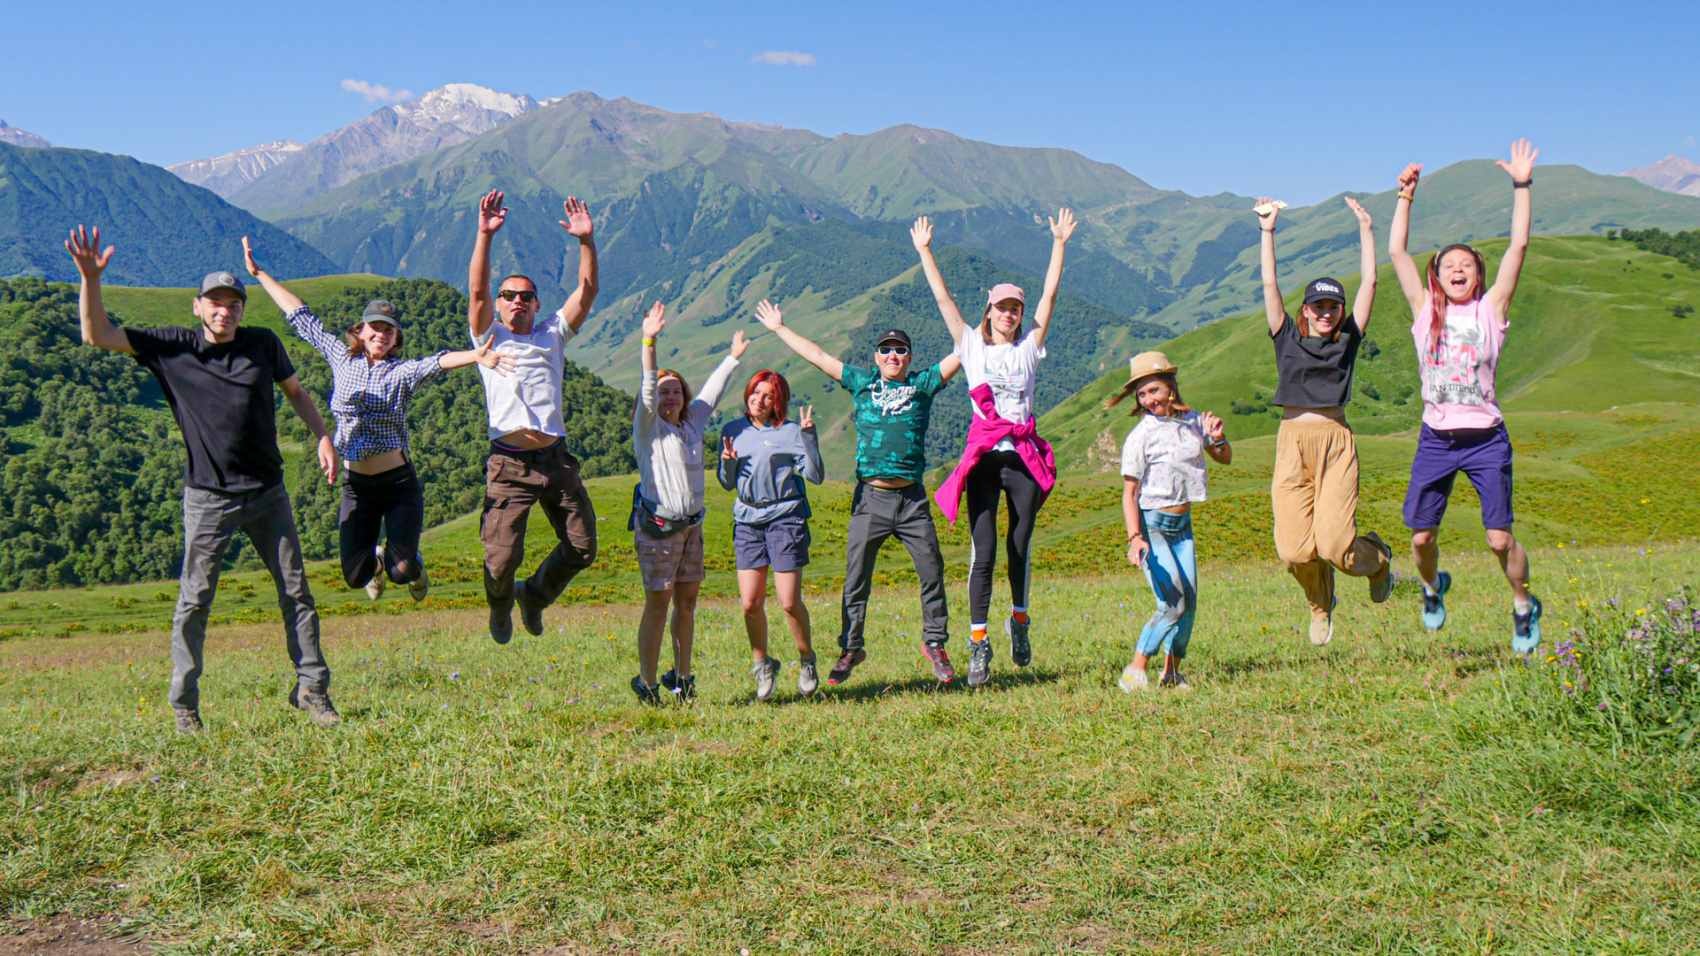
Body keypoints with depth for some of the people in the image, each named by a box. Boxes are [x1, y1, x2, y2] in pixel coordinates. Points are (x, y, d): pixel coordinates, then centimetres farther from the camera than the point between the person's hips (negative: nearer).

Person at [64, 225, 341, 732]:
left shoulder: (263, 344, 3)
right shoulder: (173, 347, -1)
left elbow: (295, 392, 17)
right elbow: (97, 335, -5)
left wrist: (323, 436, 4)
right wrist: (90, 280, -19)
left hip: (268, 494, 2)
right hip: (208, 499, -2)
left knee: (296, 592, 5)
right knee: (195, 599, -1)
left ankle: (311, 689, 16)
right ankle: (184, 703, 11)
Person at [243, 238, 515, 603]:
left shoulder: (403, 372, -3)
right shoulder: (343, 359, 6)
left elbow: (438, 362, -24)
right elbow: (302, 318, 12)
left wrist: (475, 355, -45)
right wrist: (259, 274, 18)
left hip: (398, 482, -3)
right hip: (356, 486, 3)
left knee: (402, 571, -11)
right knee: (355, 575, 0)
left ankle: (410, 561, 29)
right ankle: (376, 559, 38)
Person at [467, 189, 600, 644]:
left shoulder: (553, 335, 18)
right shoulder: (489, 337, 11)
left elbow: (587, 290, 8)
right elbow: (476, 289, -5)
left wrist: (586, 241, -4)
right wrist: (485, 236, -15)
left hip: (556, 458, 3)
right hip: (510, 463, -3)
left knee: (582, 547, 4)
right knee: (503, 555, -9)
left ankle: (535, 594, 32)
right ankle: (500, 609, 25)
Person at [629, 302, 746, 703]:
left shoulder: (692, 423, 11)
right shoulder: (648, 428, -5)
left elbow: (712, 392, 25)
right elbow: (646, 390, -20)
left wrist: (734, 357, 37)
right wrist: (649, 343, -32)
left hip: (691, 526, 6)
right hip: (656, 527, -6)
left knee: (687, 601, 10)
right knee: (657, 605, -4)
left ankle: (681, 676, 21)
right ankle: (646, 681, 5)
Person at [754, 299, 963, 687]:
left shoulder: (923, 384, 9)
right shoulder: (862, 381, 11)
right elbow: (818, 356, 16)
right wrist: (779, 329, 20)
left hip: (911, 499, 0)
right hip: (870, 498, 0)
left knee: (932, 571, 1)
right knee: (856, 578, 3)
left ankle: (934, 642, 18)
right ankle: (850, 649, 15)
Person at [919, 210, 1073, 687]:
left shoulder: (1028, 347, 12)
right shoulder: (972, 347, 11)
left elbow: (1050, 294, 9)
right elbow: (943, 298, 11)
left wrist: (1059, 244, 8)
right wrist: (924, 251, 12)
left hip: (1024, 457, 1)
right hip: (983, 458, -1)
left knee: (1019, 546, 7)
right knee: (983, 551, -7)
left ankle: (1019, 619, 29)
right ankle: (978, 642, -4)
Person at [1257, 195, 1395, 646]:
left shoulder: (1348, 339, 11)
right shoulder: (1288, 338, 12)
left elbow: (1369, 282, 9)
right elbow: (1270, 286, 6)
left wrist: (1366, 230, 9)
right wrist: (1268, 232, 1)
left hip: (1336, 442, -1)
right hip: (1293, 443, 1)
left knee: (1334, 543, -13)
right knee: (1295, 549, -9)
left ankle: (1376, 558, 24)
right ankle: (1321, 604, 24)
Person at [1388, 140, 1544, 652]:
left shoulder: (1490, 309, 5)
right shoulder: (1426, 310, 8)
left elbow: (1518, 247, -1)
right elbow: (1396, 251, 6)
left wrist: (1521, 186, -4)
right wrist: (1405, 196, 4)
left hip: (1486, 439, -1)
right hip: (1436, 439, 2)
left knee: (1500, 538, -5)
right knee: (1421, 537, 2)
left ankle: (1523, 605, 22)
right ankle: (1433, 587, 35)